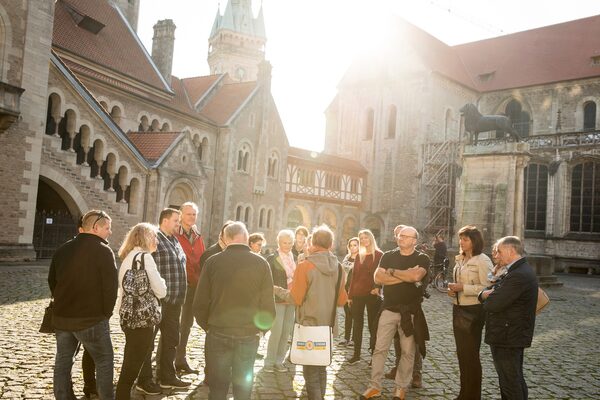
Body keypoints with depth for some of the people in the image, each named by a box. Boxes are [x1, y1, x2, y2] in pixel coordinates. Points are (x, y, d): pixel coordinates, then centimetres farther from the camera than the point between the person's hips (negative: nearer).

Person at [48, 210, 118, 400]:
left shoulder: (63, 249, 10)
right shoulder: (103, 251, -12)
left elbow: (52, 280, 17)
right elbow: (110, 285, -16)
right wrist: (106, 312, -2)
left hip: (61, 316, 6)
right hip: (91, 319, -6)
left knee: (63, 361, 15)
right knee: (104, 360, 7)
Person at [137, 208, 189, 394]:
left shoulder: (175, 241, 15)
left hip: (174, 301, 9)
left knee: (171, 339, 17)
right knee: (148, 341, 5)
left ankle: (167, 376, 30)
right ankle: (144, 380, 16)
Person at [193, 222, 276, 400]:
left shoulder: (212, 262, -5)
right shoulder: (261, 264, -7)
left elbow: (200, 303, -5)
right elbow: (268, 305, -6)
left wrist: (207, 326, 11)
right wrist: (261, 328, 10)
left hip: (218, 334, 0)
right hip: (249, 336, 0)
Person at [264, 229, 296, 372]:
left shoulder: (295, 259, 12)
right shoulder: (272, 258, -4)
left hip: (291, 300, 5)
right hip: (277, 300, -5)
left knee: (286, 332, 7)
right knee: (276, 331, -7)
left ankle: (279, 361, 18)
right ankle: (269, 362, 7)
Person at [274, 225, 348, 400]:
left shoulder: (305, 265, -15)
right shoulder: (338, 267, 0)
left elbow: (295, 298, -13)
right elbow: (342, 300, 5)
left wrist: (278, 290, 4)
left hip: (309, 324, -5)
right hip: (327, 324, 5)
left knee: (310, 370, 4)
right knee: (321, 367, 20)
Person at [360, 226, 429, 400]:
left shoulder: (422, 259, -2)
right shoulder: (388, 256, 5)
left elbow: (416, 276, -23)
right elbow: (378, 278, -10)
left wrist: (392, 271, -11)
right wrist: (406, 276, -15)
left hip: (410, 312, -1)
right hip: (388, 309, 2)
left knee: (408, 352, 7)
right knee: (380, 349, 3)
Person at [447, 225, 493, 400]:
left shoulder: (482, 260, -13)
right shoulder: (460, 259, 11)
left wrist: (463, 288, -21)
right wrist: (453, 289, 4)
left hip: (473, 311, -8)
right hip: (458, 309, 8)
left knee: (471, 354, 2)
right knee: (461, 352, 15)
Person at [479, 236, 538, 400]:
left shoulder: (518, 275, -25)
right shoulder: (522, 270, 10)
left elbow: (493, 304, -27)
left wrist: (486, 295, -6)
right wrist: (486, 294, -11)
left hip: (507, 337, -10)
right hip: (515, 335, 10)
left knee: (510, 384, 1)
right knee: (516, 380, 21)